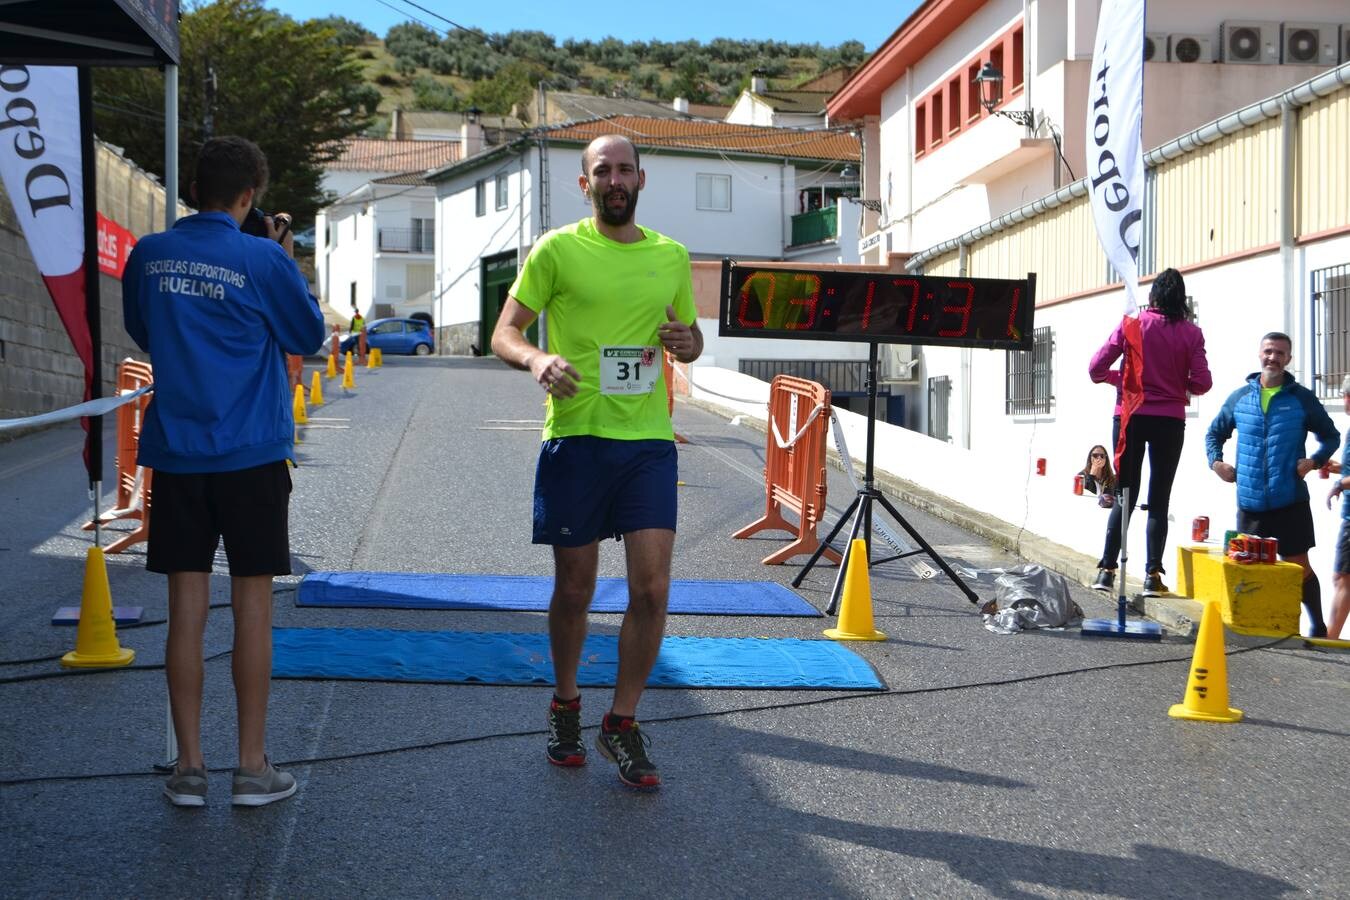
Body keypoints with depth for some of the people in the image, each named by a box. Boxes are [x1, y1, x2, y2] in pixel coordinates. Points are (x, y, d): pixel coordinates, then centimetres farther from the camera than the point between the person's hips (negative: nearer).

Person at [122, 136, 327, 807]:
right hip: (251, 454, -3)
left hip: (175, 454, 3)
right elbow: (310, 336, 4)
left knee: (187, 608, 7)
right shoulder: (264, 260, -9)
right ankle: (253, 768, 11)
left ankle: (189, 767, 13)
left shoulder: (148, 255, 3)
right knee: (252, 607, 5)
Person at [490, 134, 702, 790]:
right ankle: (566, 706, 32)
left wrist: (686, 341, -2)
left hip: (648, 440, 2)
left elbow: (689, 336, 23)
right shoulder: (557, 250, 1)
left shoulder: (671, 256, 11)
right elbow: (504, 333, 1)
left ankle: (622, 723, 13)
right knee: (574, 588, 8)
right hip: (576, 436, -2)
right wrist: (537, 360, -22)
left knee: (652, 589, -5)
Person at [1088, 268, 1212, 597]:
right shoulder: (1191, 332, -1)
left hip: (1130, 417, 0)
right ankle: (1152, 575, 1)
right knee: (1160, 499, 6)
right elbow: (1202, 383, -6)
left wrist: (1115, 378, 16)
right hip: (1169, 420, 0)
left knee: (1125, 495, 9)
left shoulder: (1133, 323, -2)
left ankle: (1106, 569, 3)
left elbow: (1096, 368, -6)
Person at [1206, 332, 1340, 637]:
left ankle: (1319, 629, 14)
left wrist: (1315, 461, -9)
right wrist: (1216, 461, 0)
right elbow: (1215, 433, 18)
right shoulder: (1240, 397, 7)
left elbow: (1331, 436, 9)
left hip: (1290, 502, -2)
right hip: (1249, 504, 3)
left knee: (1300, 567, 1)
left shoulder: (1302, 398, 1)